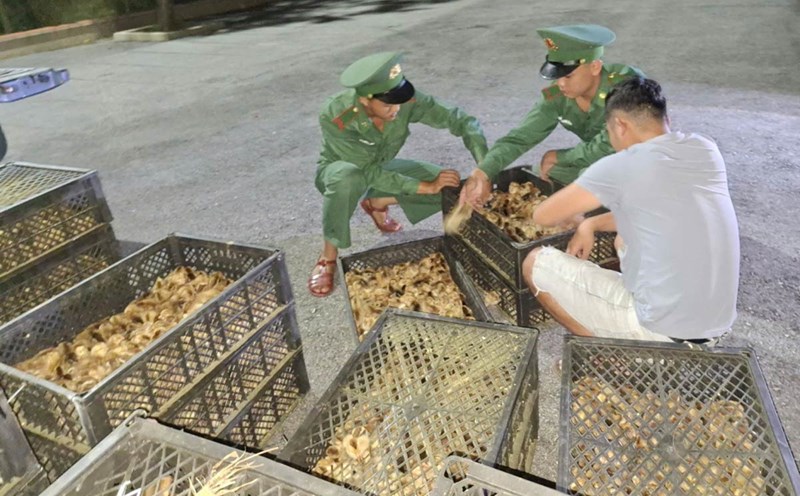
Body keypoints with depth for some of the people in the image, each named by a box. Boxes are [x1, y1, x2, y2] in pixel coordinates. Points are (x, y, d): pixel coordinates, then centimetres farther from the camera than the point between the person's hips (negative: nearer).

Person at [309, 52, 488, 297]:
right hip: (340, 169, -4)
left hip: (381, 166, 4)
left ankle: (376, 203, 9)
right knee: (348, 178, -43)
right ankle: (328, 257, -20)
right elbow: (369, 172, -36)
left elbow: (461, 120, -25)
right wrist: (425, 186, -37)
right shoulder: (335, 117, -36)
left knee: (451, 186, -12)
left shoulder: (407, 100, -28)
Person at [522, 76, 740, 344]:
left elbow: (544, 216, -5)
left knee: (536, 263, 3)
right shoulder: (706, 150, 3)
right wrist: (591, 224, 17)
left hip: (662, 329, -7)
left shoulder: (620, 167, -15)